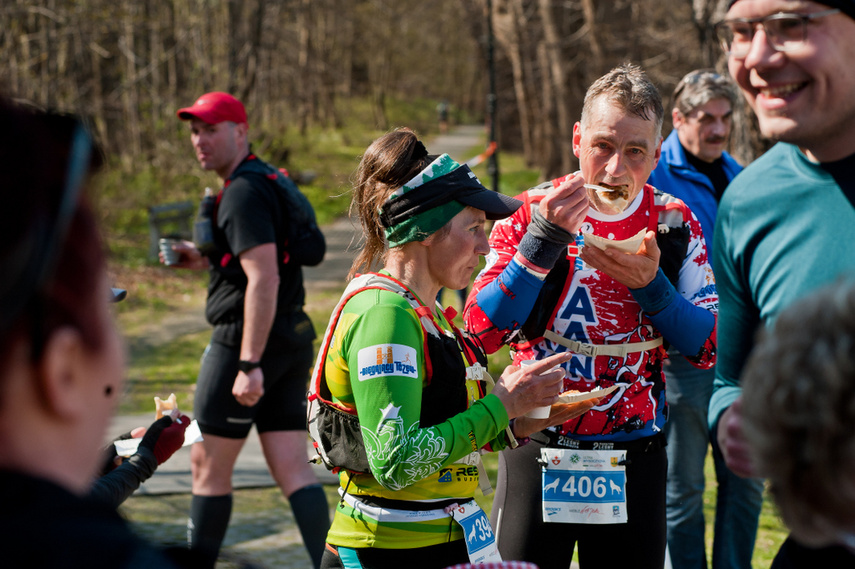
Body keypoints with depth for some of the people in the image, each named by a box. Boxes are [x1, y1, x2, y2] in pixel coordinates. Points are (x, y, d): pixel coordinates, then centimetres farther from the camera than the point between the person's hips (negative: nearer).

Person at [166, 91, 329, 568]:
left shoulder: (244, 192, -14)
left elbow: (264, 282, -23)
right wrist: (207, 260, 18)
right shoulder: (271, 180, 17)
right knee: (294, 470, 4)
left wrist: (249, 364, -25)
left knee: (209, 466, 4)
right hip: (294, 337, 9)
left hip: (245, 338, -9)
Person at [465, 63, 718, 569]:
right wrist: (542, 241, -24)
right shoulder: (532, 212, -6)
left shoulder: (674, 223, 0)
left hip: (635, 464, 2)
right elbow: (481, 333, -15)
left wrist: (651, 285, -20)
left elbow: (709, 350, -3)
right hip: (537, 456, -1)